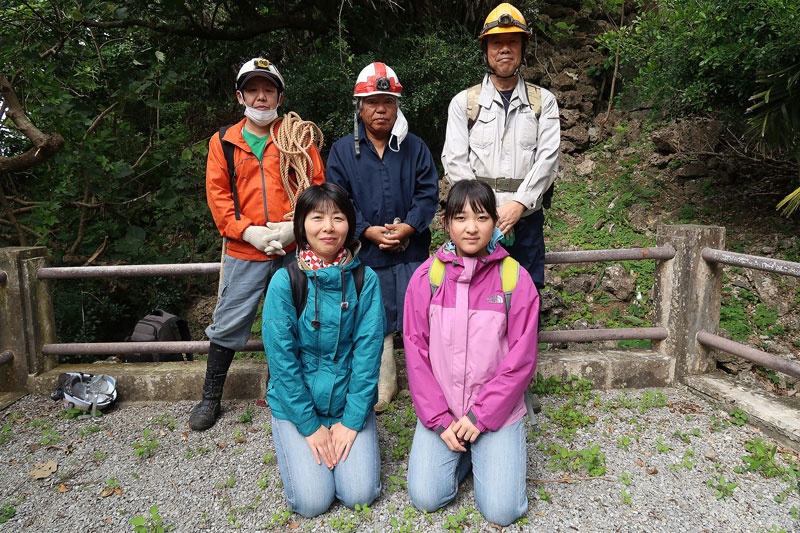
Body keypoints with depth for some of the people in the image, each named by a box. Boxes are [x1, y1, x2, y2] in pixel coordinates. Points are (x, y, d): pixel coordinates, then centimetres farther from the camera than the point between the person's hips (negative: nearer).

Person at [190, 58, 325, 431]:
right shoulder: (224, 141, 8)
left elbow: (317, 185, 1)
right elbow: (217, 194, 2)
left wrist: (296, 226, -13)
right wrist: (250, 232, -11)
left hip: (293, 250, 0)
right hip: (243, 252, 1)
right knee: (228, 325, 7)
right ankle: (210, 398, 26)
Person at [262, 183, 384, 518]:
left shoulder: (365, 280, -9)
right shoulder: (285, 281, -13)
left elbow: (368, 350, -9)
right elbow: (281, 357, -12)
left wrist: (352, 420, -11)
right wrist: (309, 425, -11)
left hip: (349, 401, 1)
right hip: (296, 403, -1)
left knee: (360, 494, -7)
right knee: (312, 501, -7)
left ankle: (350, 436, 21)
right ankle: (294, 443, 22)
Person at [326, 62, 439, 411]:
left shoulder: (415, 148, 7)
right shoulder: (342, 151, 5)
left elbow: (428, 194, 1)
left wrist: (407, 228, -14)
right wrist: (369, 231, -13)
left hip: (412, 251, 0)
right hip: (366, 254, 0)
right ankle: (383, 387, 26)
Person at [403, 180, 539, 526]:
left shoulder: (515, 278, -8)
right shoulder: (426, 277, -5)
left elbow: (521, 358, -8)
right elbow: (416, 352, -4)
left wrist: (480, 416, -12)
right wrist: (439, 419, -9)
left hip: (497, 411, -1)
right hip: (439, 410, 1)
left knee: (501, 511, -7)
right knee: (425, 498, -6)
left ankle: (487, 453, 22)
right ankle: (463, 454, 21)